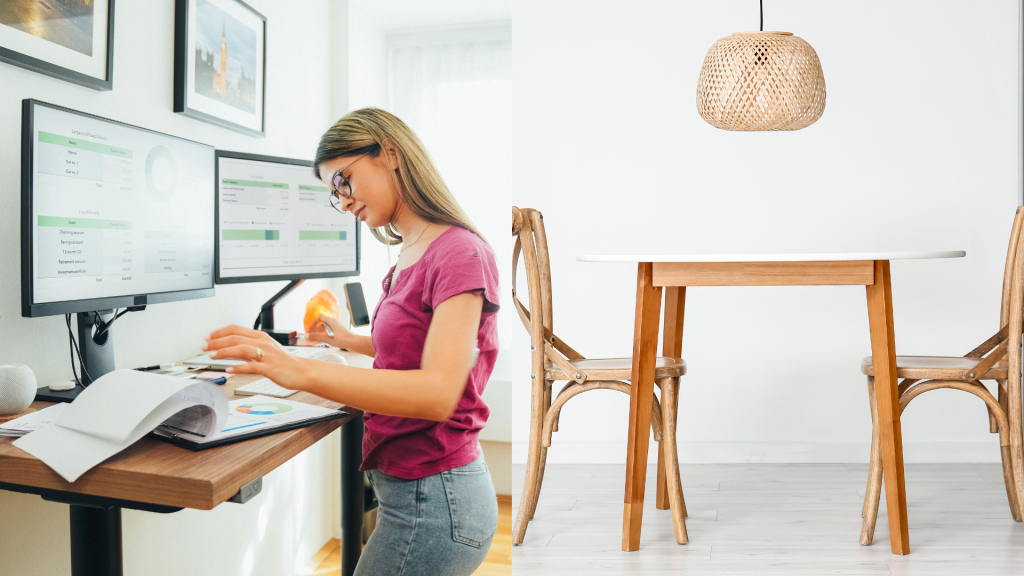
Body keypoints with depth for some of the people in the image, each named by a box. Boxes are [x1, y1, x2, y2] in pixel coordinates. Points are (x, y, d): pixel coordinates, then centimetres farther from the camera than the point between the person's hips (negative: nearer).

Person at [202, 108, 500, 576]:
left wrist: (301, 371, -34)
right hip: (413, 487, 8)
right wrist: (352, 342, 22)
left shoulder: (459, 253, -17)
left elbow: (438, 392, -29)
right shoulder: (409, 259, 8)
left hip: (432, 501, -8)